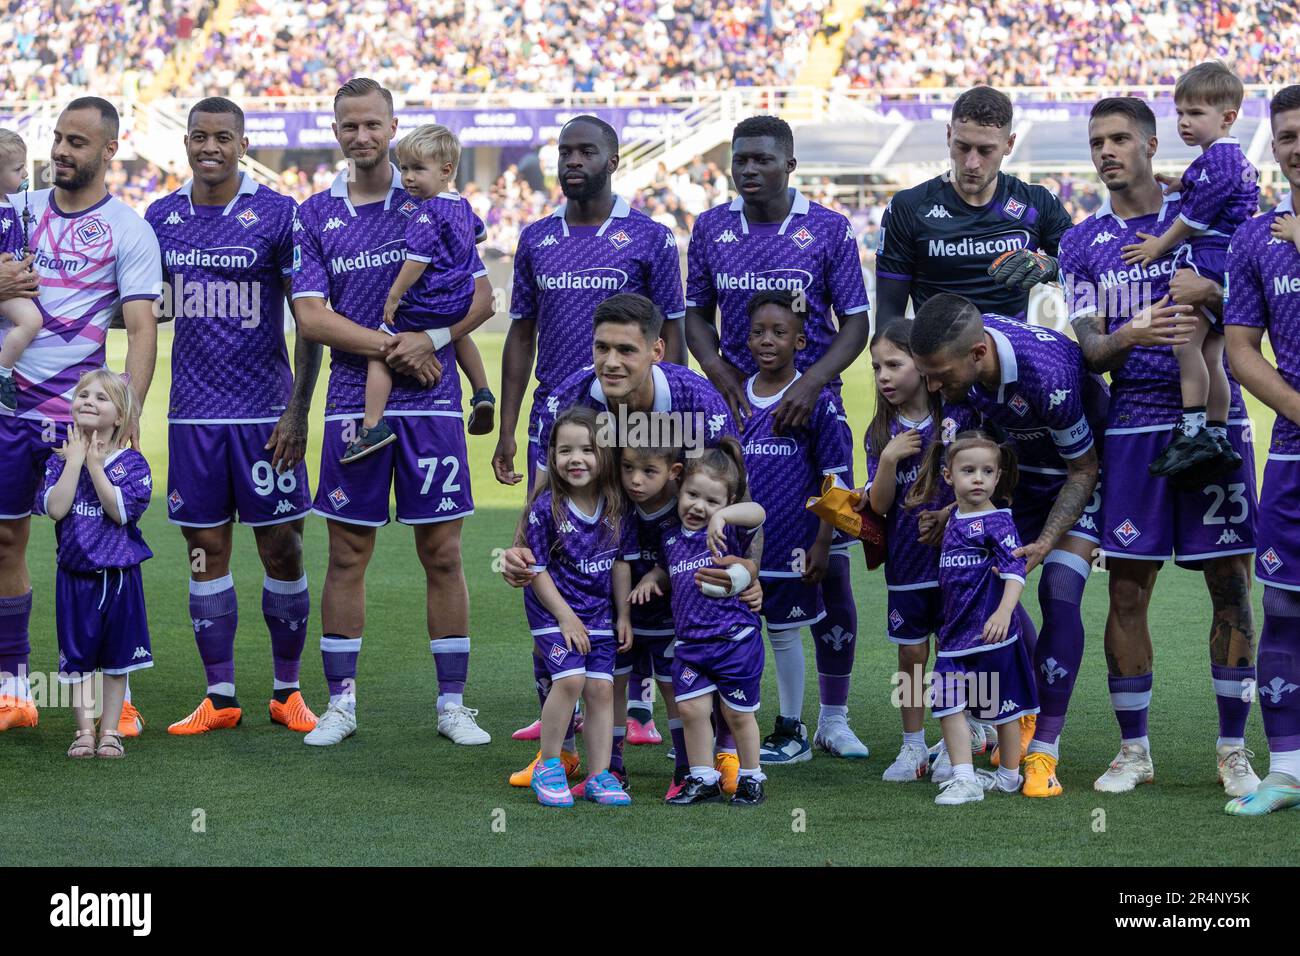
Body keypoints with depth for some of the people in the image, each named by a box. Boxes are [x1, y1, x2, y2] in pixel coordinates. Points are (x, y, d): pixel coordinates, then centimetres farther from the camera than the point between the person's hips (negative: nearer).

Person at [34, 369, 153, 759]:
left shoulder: (131, 462, -5)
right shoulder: (60, 460, 1)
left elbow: (121, 511, -17)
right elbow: (56, 507, -14)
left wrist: (96, 466, -16)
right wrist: (75, 461, -13)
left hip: (120, 575, -1)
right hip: (75, 576, 1)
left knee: (116, 656, 6)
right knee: (77, 656, 6)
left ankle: (110, 731, 15)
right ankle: (84, 730, 14)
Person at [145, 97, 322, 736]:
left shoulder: (278, 215, -5)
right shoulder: (161, 217, 7)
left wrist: (298, 410, -10)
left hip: (265, 412, -3)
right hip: (193, 413, 3)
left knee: (280, 547, 1)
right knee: (206, 549, 5)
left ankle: (287, 691, 13)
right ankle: (219, 698, 11)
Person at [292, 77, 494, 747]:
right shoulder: (316, 215, 6)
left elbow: (481, 297, 3)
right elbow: (310, 316, -2)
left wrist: (429, 339, -14)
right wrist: (393, 350, -11)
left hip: (431, 403, -1)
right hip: (353, 405, 1)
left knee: (442, 553, 1)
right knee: (347, 555, 4)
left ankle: (452, 703, 9)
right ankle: (340, 703, 13)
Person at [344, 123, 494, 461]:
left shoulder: (428, 213, -19)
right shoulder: (462, 206, 9)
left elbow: (418, 259, -25)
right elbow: (479, 233, 31)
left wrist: (394, 295, -18)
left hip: (424, 308, -9)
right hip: (461, 303, 9)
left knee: (379, 354, -2)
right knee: (459, 335, 41)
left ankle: (373, 426, -9)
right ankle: (482, 393, 36)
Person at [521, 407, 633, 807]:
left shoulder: (617, 507, -5)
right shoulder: (546, 508, -17)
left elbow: (621, 563, 6)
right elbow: (537, 569, -12)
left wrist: (624, 616, 6)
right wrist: (566, 618, -14)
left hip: (599, 612, 4)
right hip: (553, 609, -4)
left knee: (601, 687, -1)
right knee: (570, 678, -19)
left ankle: (599, 775, 8)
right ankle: (548, 766, -3)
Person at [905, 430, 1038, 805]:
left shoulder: (997, 521, -12)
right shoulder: (953, 520, 10)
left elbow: (1015, 569, -23)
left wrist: (1004, 611, -36)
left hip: (992, 633, -7)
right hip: (956, 631, 7)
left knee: (1002, 705, 7)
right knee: (948, 703, -1)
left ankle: (1009, 775, 22)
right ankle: (963, 778, 2)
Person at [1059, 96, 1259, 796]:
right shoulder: (1083, 243, 9)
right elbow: (1089, 351, 2)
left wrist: (1208, 293, -17)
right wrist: (1129, 337, -20)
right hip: (1134, 428, 1)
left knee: (1232, 585, -1)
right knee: (1127, 589, 1)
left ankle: (1233, 750, 8)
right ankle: (1133, 750, 12)